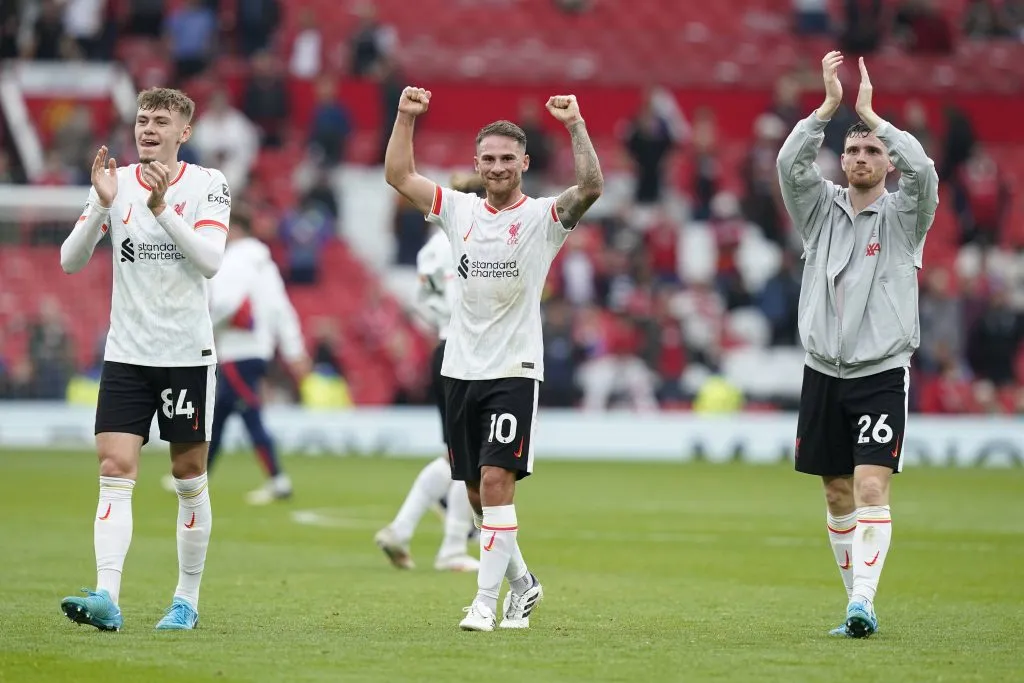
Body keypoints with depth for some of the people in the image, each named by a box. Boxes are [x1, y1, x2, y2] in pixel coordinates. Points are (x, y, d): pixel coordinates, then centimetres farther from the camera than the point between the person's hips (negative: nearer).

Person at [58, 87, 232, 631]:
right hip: (126, 355, 1)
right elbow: (70, 261, -4)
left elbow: (210, 261, -17)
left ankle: (187, 600, 16)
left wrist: (162, 208, -26)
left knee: (189, 479, 6)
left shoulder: (208, 184, -3)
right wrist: (101, 206, -19)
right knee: (115, 472, -11)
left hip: (187, 354, -1)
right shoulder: (115, 182, 3)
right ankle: (106, 598, -19)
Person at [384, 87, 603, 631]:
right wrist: (406, 117, -4)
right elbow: (398, 177, 5)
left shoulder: (542, 216, -3)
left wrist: (575, 126, -26)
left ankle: (486, 600, -12)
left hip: (513, 371, -5)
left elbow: (591, 187, -20)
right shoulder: (459, 210, 9)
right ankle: (522, 582, 28)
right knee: (477, 494, 10)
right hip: (460, 370, 5)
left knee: (496, 483, -15)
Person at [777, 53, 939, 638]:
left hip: (882, 374, -4)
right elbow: (790, 163, -9)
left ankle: (863, 605, -21)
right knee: (838, 496, 8)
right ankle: (857, 599, 18)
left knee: (872, 487, -15)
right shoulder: (822, 209, 8)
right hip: (824, 372, 4)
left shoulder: (903, 216, 0)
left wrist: (870, 112, -15)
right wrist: (830, 105, -16)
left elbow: (922, 169, -20)